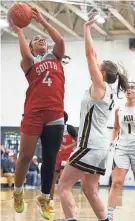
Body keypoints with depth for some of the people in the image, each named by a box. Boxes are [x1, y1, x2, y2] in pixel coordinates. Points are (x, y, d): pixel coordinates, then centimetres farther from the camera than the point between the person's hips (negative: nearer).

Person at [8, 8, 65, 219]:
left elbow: (60, 41, -1)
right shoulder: (28, 62, 9)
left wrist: (42, 21, 0)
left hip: (55, 116, 2)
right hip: (33, 114, -2)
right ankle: (18, 191, 22)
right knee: (26, 155, 0)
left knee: (50, 159, 6)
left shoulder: (55, 57, 17)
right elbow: (26, 54, -14)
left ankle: (43, 198, 19)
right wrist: (18, 30, -4)